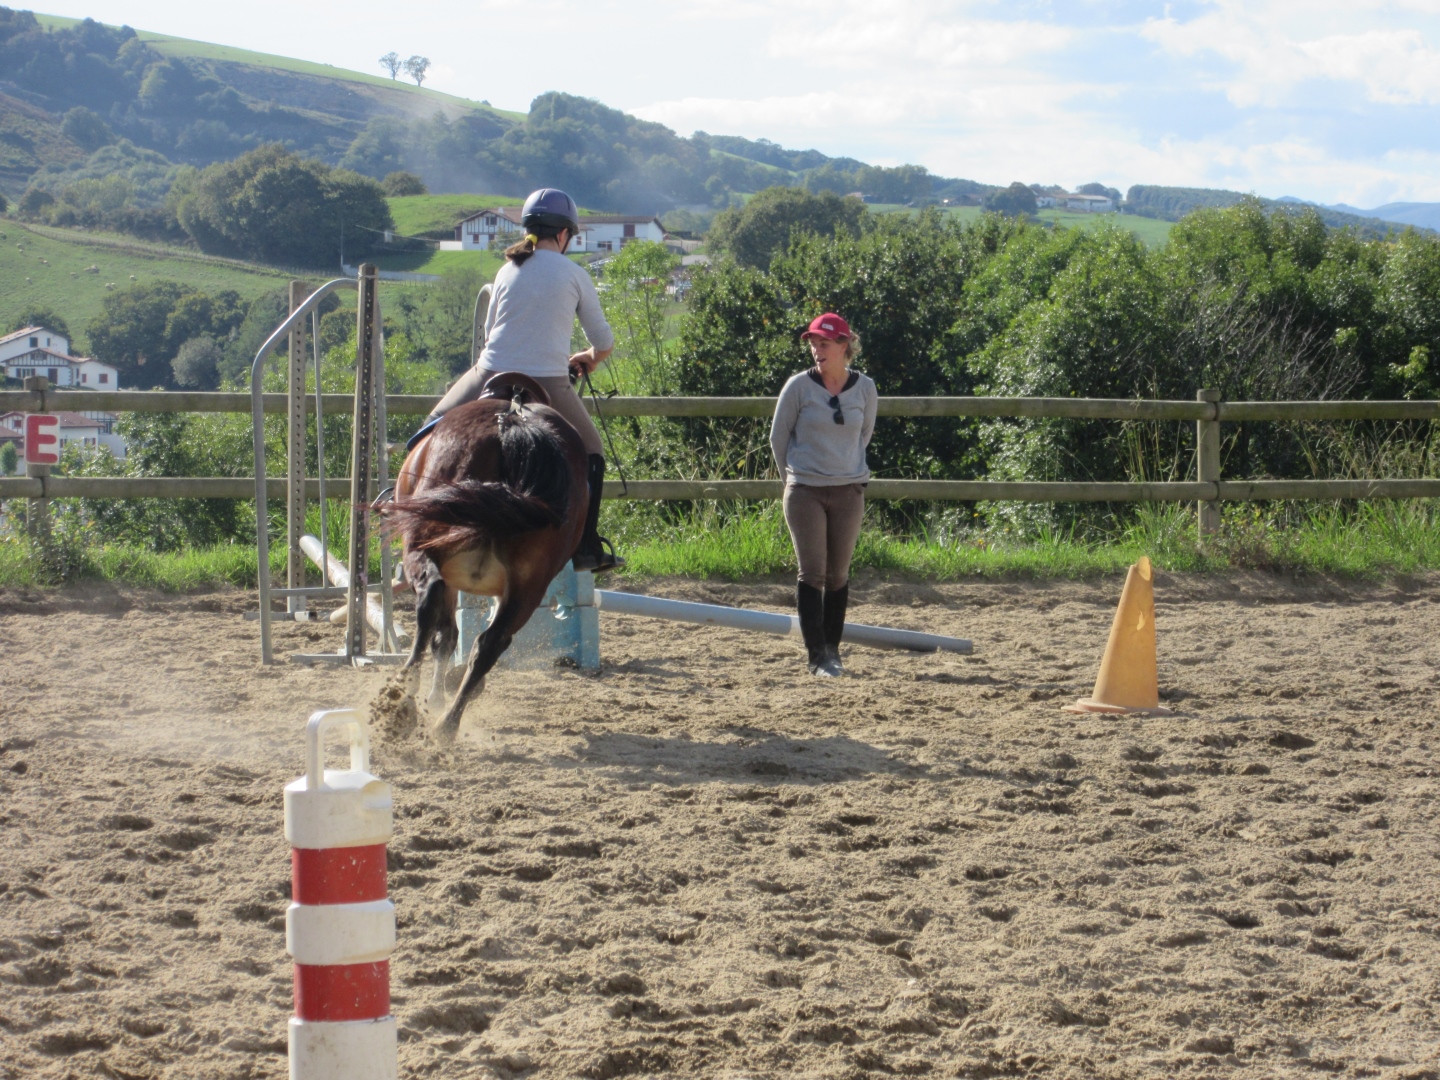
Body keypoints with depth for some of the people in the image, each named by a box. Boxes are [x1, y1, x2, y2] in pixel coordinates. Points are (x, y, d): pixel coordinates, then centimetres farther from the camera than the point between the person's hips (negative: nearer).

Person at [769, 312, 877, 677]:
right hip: (805, 493, -2)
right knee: (812, 572, -5)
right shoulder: (799, 386, -6)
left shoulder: (865, 388, 0)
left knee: (838, 575, 8)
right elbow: (778, 437, 5)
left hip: (849, 492, 2)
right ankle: (816, 655, -2)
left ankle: (832, 650, 19)